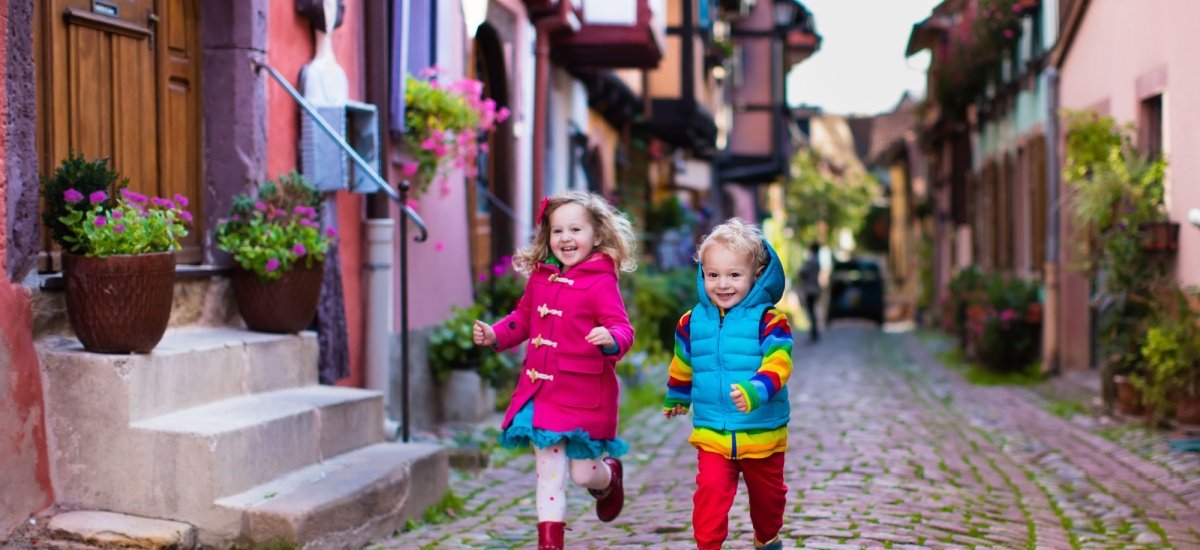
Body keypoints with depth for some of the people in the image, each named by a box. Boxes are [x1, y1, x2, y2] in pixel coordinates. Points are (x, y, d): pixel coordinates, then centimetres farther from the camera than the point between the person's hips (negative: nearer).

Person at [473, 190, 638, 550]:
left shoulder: (601, 283, -12)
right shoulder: (540, 278, 6)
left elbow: (623, 329, -18)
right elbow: (523, 319, 21)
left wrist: (611, 339, -39)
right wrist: (494, 335, 6)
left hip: (584, 395, -4)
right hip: (542, 392, 5)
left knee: (583, 472, 7)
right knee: (549, 472, 6)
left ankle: (609, 477, 43)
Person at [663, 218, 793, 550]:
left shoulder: (768, 320, -13)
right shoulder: (692, 321, 0)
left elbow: (778, 363, -26)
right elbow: (683, 365, 17)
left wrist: (755, 391, -44)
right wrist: (676, 398, 31)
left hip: (762, 434, -1)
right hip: (711, 433, 1)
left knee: (767, 494, 20)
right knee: (711, 490, -17)